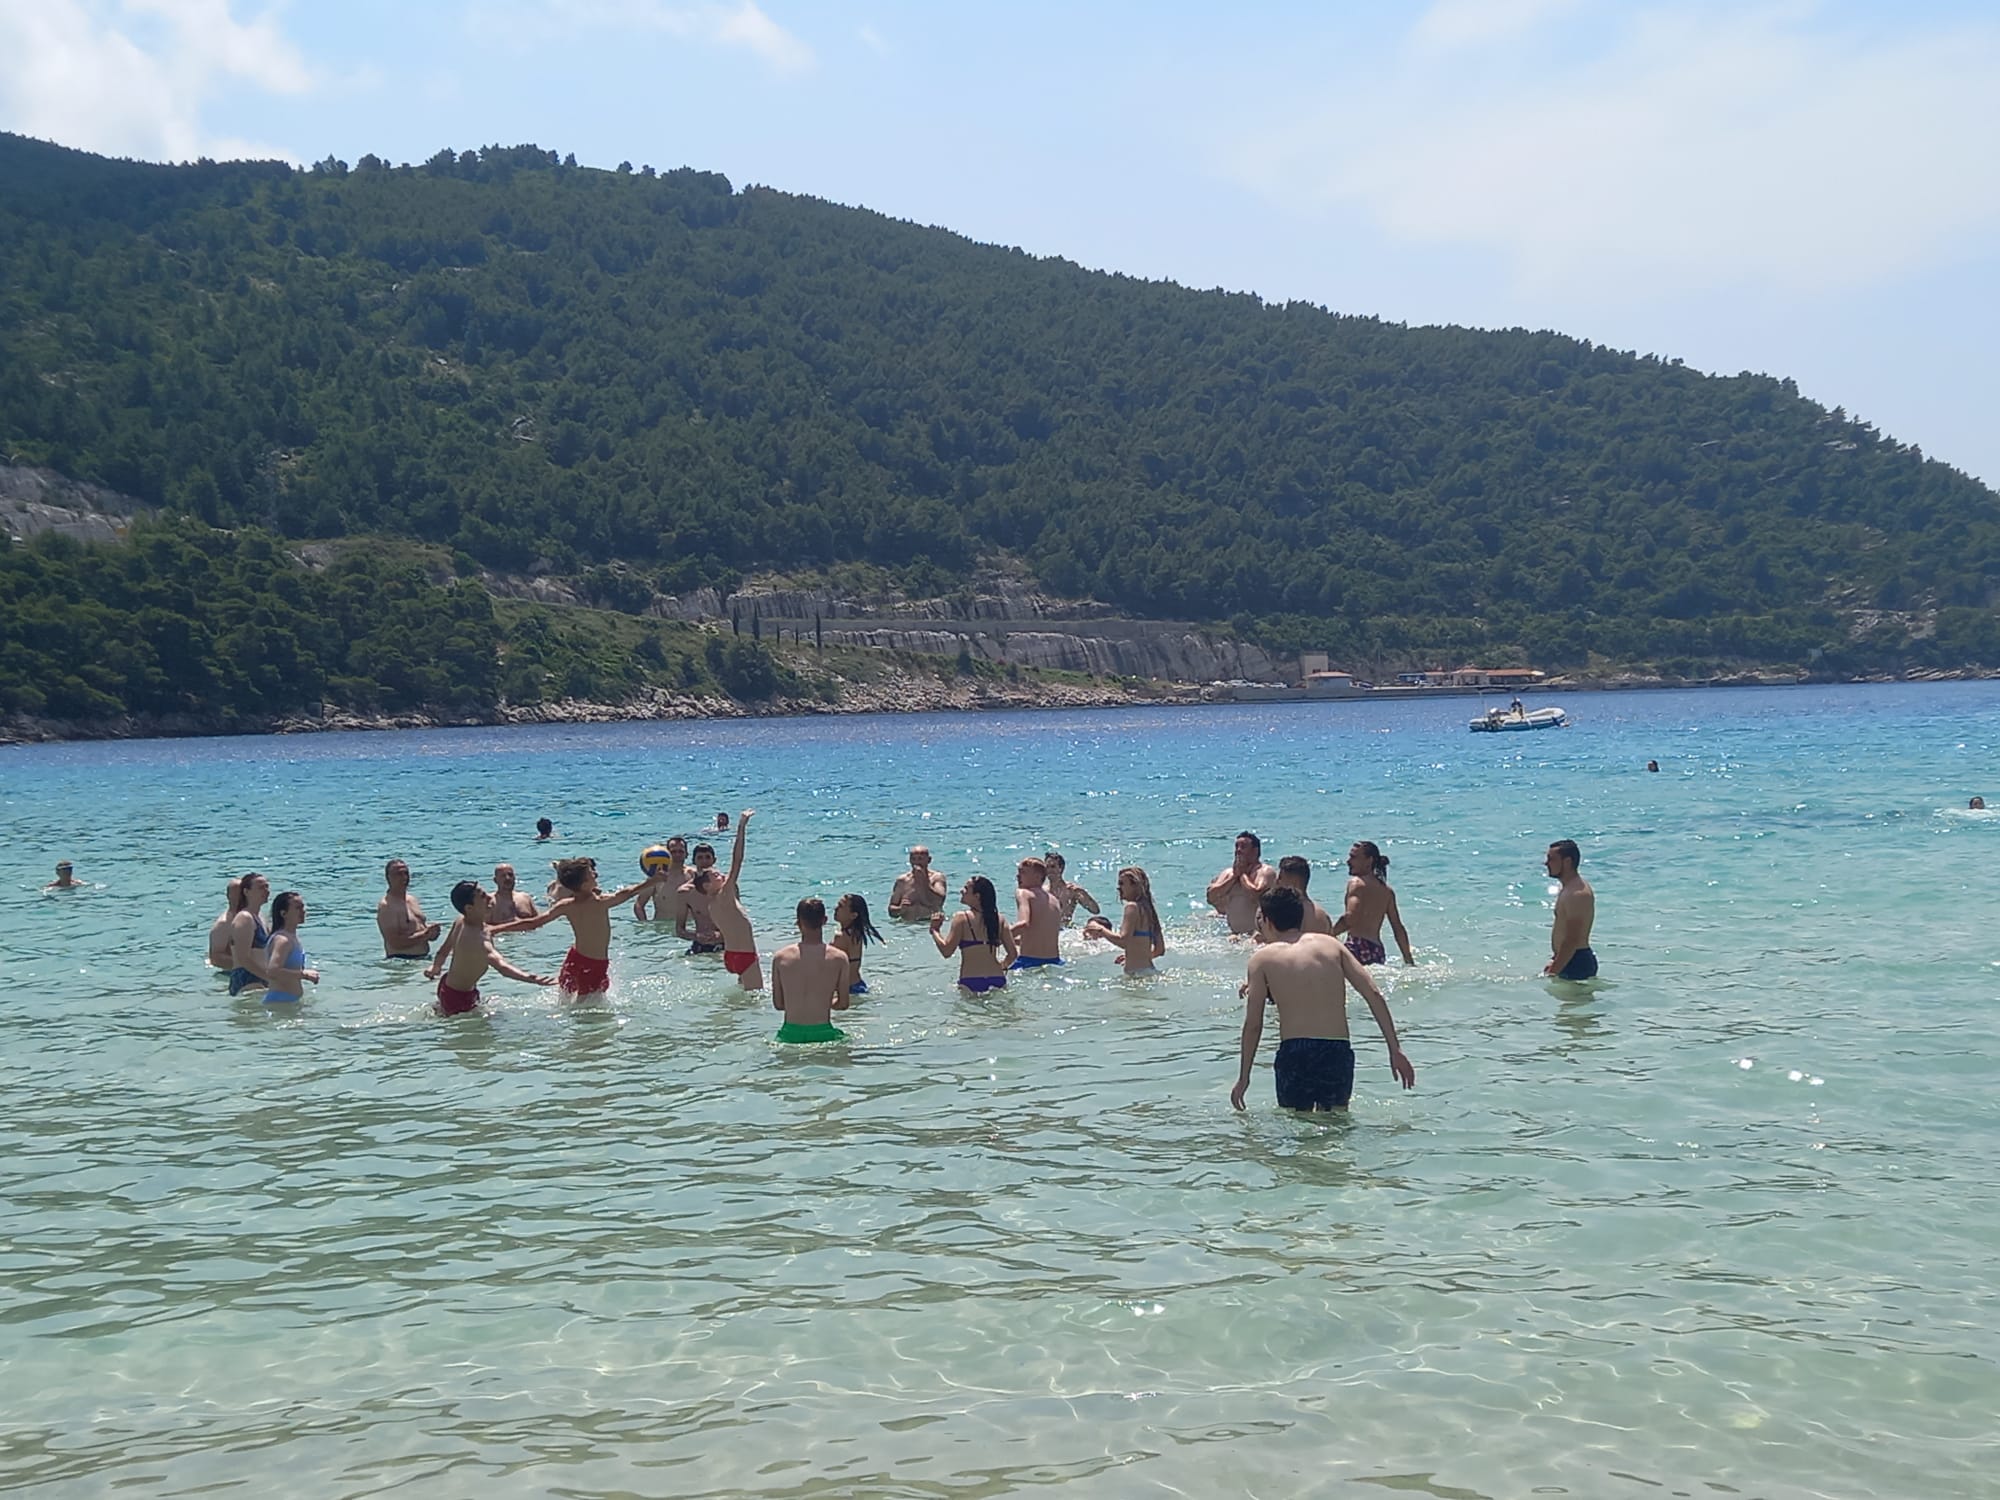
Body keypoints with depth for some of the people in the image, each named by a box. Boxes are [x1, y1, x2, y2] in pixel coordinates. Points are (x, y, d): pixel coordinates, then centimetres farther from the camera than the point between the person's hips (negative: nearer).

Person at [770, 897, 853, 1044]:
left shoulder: (780, 957, -4)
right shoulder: (838, 958, -8)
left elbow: (778, 1004, 2)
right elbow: (843, 1004, -1)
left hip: (790, 1035, 1)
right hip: (822, 1034, -1)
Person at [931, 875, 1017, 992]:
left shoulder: (961, 918, -5)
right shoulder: (999, 919, 8)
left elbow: (946, 951, -8)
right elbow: (1013, 954, 6)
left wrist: (935, 930, 6)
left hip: (971, 982, -4)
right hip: (997, 981, 4)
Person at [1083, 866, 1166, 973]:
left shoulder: (1132, 907, -10)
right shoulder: (1148, 908, 16)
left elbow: (1123, 941, -22)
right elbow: (1160, 949, 20)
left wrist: (1101, 930, -8)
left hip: (1137, 972, -9)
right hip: (1149, 970, 9)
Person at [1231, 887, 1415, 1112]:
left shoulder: (1263, 958, 5)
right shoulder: (1330, 944, 12)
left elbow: (1253, 1025, 3)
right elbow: (1374, 995, 6)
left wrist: (1243, 1078, 10)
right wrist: (1395, 1050, 7)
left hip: (1295, 1052, -3)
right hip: (1338, 1051, 3)